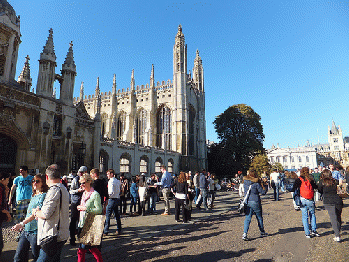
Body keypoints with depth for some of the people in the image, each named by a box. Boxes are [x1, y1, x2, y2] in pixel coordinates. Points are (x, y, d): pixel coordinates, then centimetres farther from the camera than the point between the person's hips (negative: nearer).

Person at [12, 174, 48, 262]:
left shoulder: (43, 195, -14)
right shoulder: (33, 196, 13)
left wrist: (22, 223, -27)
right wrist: (23, 225, 18)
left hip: (35, 232, -8)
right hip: (26, 230, 8)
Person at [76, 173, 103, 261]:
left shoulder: (95, 194, -13)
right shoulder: (84, 194, 12)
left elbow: (99, 210, -17)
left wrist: (85, 208, -19)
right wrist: (80, 207, 11)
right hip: (82, 224, 8)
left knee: (82, 249, -3)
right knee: (90, 246, 12)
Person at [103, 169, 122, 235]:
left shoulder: (111, 181, -14)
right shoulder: (118, 181, 11)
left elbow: (111, 192, -21)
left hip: (112, 199, -8)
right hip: (117, 199, 8)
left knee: (107, 215, -1)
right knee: (117, 215, 14)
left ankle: (105, 231, 3)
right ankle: (119, 230, 21)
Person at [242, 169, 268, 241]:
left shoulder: (245, 182, 1)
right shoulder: (256, 183, -14)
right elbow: (263, 192, -7)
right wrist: (265, 185, 10)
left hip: (247, 202, 4)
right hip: (255, 202, -4)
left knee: (247, 218, 5)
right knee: (259, 217, 16)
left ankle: (245, 233, -6)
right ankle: (262, 232, 33)